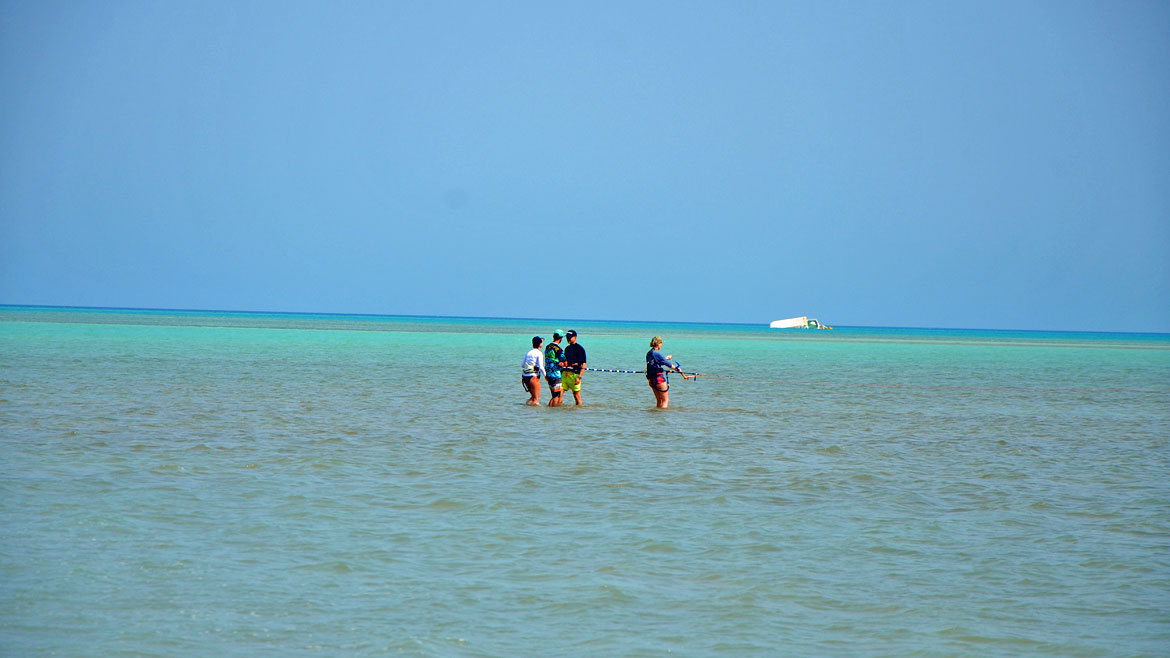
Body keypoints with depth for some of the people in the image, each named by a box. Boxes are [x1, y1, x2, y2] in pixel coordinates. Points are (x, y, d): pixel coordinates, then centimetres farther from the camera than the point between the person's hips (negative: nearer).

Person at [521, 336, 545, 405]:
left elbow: (522, 364, 14)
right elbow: (541, 367, -14)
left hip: (525, 376, 7)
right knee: (536, 399, -2)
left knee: (533, 396, 19)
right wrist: (545, 375, -3)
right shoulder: (539, 353, -8)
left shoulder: (528, 352, 12)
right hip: (533, 376, -7)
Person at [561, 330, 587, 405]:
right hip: (565, 373, 6)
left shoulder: (579, 349, -4)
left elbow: (583, 364, -9)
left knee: (577, 396, -1)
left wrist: (579, 377, -16)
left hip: (574, 374, -6)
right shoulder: (567, 348, 17)